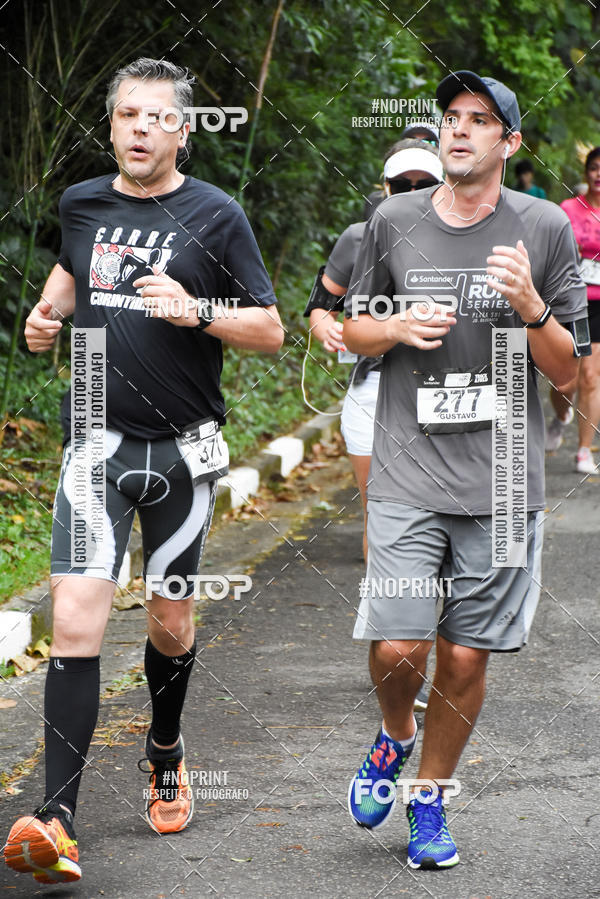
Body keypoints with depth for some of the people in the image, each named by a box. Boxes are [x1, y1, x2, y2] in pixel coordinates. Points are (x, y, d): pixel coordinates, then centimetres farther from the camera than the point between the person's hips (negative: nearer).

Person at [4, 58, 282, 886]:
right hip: (98, 442, 1)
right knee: (75, 624, -12)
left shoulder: (215, 216, -3)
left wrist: (195, 311, -18)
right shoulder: (82, 204, 6)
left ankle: (166, 754, 42)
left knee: (171, 623, 12)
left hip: (181, 449, -1)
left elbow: (270, 330, -2)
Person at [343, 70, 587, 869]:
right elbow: (353, 331, 16)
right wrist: (399, 328, -6)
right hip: (408, 478, 0)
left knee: (465, 656, 4)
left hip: (502, 483, 0)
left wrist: (530, 307, -15)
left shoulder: (543, 228, 1)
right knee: (396, 647, -8)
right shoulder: (394, 222, 4)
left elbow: (567, 371, 4)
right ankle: (396, 736, 25)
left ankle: (431, 798, 24)